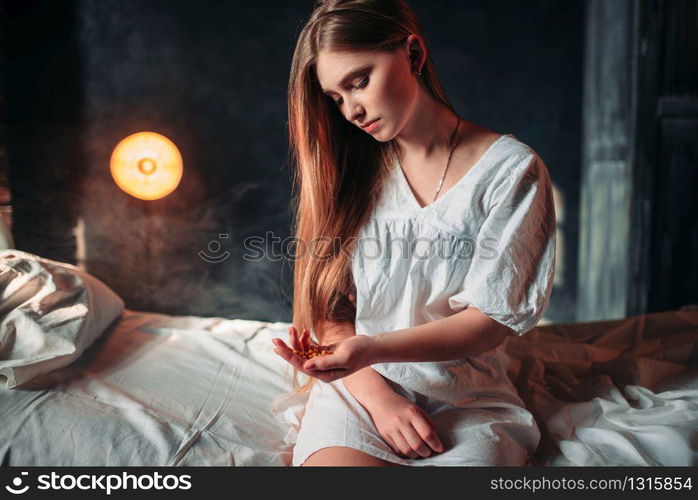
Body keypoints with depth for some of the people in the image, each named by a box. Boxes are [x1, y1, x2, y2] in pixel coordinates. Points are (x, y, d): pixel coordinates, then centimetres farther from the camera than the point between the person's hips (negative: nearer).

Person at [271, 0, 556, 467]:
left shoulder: (512, 170, -3)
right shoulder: (352, 171, 7)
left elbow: (492, 318, -8)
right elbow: (328, 310, 4)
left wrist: (371, 349, -21)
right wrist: (379, 394, -12)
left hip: (468, 397, -1)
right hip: (360, 389, 2)